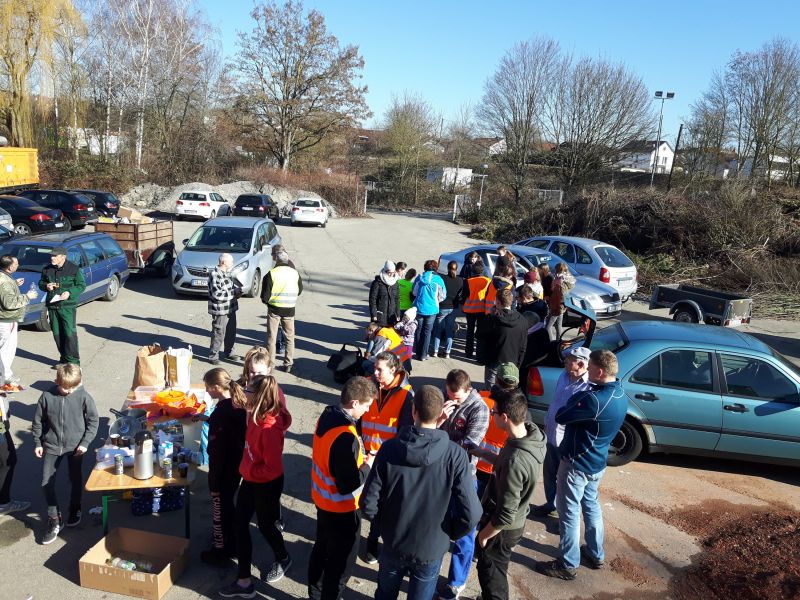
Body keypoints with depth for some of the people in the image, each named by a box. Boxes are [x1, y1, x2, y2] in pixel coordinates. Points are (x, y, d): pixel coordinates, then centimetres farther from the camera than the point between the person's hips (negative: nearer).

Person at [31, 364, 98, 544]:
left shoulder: (84, 397, -14)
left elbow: (93, 421, -6)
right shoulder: (47, 396, -11)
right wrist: (37, 443, 5)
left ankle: (75, 510, 39)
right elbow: (38, 421, 2)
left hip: (75, 446, -1)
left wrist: (85, 442, -11)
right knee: (46, 483, 1)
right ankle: (54, 519, 16)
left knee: (76, 479, 15)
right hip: (52, 446, 1)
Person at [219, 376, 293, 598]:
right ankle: (244, 582, 23)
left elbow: (272, 467, -28)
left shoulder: (270, 427, -33)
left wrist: (248, 471, -17)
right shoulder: (257, 415, -8)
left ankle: (283, 559, 48)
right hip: (251, 480, 8)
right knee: (240, 525, 11)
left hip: (267, 484, -8)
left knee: (265, 525, 16)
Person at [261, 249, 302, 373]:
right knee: (290, 337, 15)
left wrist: (267, 301, 11)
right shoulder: (295, 273, -2)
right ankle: (288, 364, 17)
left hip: (274, 309, -2)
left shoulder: (271, 274, -11)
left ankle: (270, 364, 13)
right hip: (289, 310, 2)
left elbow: (265, 296, -10)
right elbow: (300, 290, 10)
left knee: (271, 337, 9)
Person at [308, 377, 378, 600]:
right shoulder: (345, 437, -34)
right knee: (342, 562, 12)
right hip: (341, 508, -9)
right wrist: (368, 465, -15)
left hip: (322, 498, 9)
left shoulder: (327, 415, -6)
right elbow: (347, 485, -29)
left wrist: (358, 459, 0)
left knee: (321, 548, 27)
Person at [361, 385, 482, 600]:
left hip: (393, 544, 1)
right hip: (431, 549, -1)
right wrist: (450, 533, -2)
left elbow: (368, 503, -15)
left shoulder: (389, 448, -20)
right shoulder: (455, 456, -23)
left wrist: (385, 523, 5)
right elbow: (471, 514, -23)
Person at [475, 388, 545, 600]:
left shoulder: (514, 461, -38)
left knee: (490, 572, 18)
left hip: (503, 528, -8)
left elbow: (505, 515, -28)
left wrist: (484, 535, -13)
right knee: (496, 569, 30)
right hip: (516, 521, 8)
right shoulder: (533, 434, -13)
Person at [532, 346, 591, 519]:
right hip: (551, 436, 7)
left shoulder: (590, 387, -24)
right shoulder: (564, 376, 0)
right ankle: (551, 504, 45)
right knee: (549, 474, 23)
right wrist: (546, 424, 19)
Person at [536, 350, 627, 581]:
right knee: (591, 505, 25)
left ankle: (568, 565, 19)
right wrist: (582, 397, -4)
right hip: (597, 462, 9)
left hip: (577, 463, -9)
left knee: (569, 512, 6)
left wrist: (576, 397, -8)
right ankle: (595, 554, 40)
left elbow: (561, 417, -22)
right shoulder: (620, 394, -2)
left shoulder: (595, 399, -33)